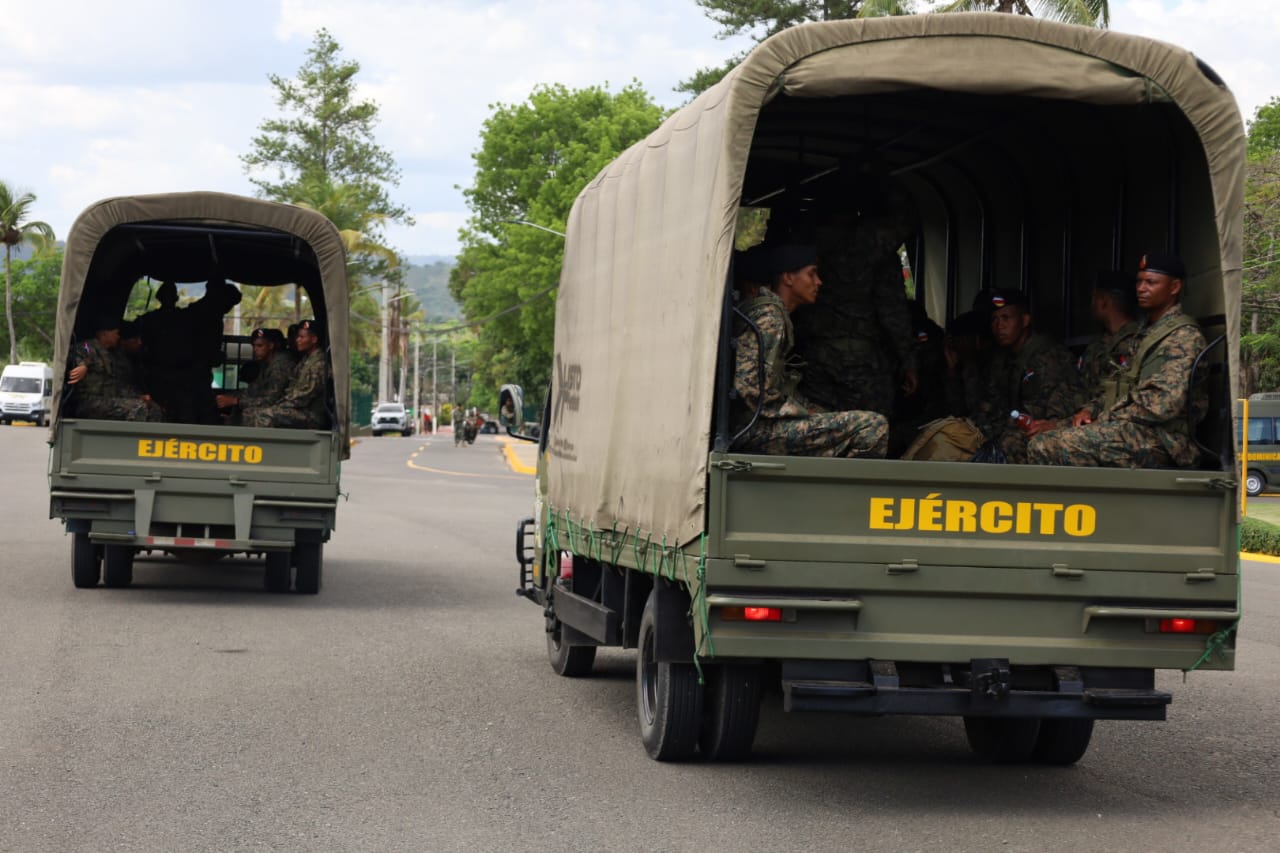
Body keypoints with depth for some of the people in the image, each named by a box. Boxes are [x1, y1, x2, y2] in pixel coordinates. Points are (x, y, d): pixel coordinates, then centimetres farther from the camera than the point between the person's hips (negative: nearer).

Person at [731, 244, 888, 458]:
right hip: (757, 428, -11)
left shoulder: (777, 314, 21)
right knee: (873, 426, -19)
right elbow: (750, 386, -21)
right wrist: (805, 414, -12)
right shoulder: (770, 316, -12)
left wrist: (812, 411, 8)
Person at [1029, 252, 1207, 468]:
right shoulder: (1150, 332, 27)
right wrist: (1090, 409, 9)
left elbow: (1165, 403, -17)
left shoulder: (1184, 335, -5)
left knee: (1045, 446, -26)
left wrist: (1109, 418, -11)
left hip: (1155, 439, -10)